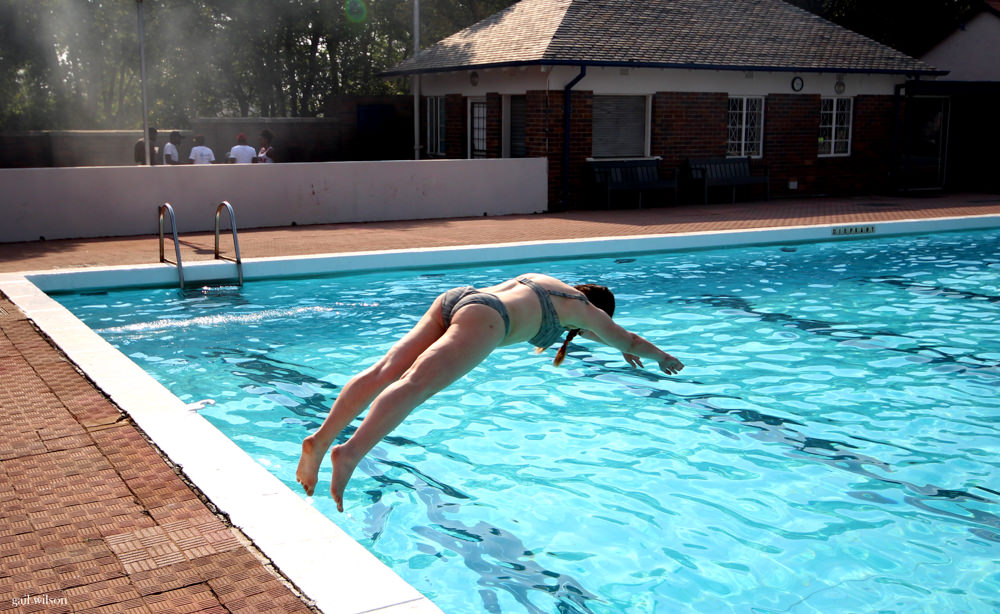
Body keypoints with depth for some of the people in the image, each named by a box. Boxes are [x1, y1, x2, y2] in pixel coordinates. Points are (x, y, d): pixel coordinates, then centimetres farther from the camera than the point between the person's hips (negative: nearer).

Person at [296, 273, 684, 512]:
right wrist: (663, 357, 58)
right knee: (416, 384, -27)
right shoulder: (584, 307, 22)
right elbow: (629, 340, 37)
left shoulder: (538, 278, 41)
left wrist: (615, 346, 73)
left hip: (455, 297, 7)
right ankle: (351, 453, -45)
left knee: (385, 371, -11)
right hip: (484, 316, -7)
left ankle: (321, 439, -27)